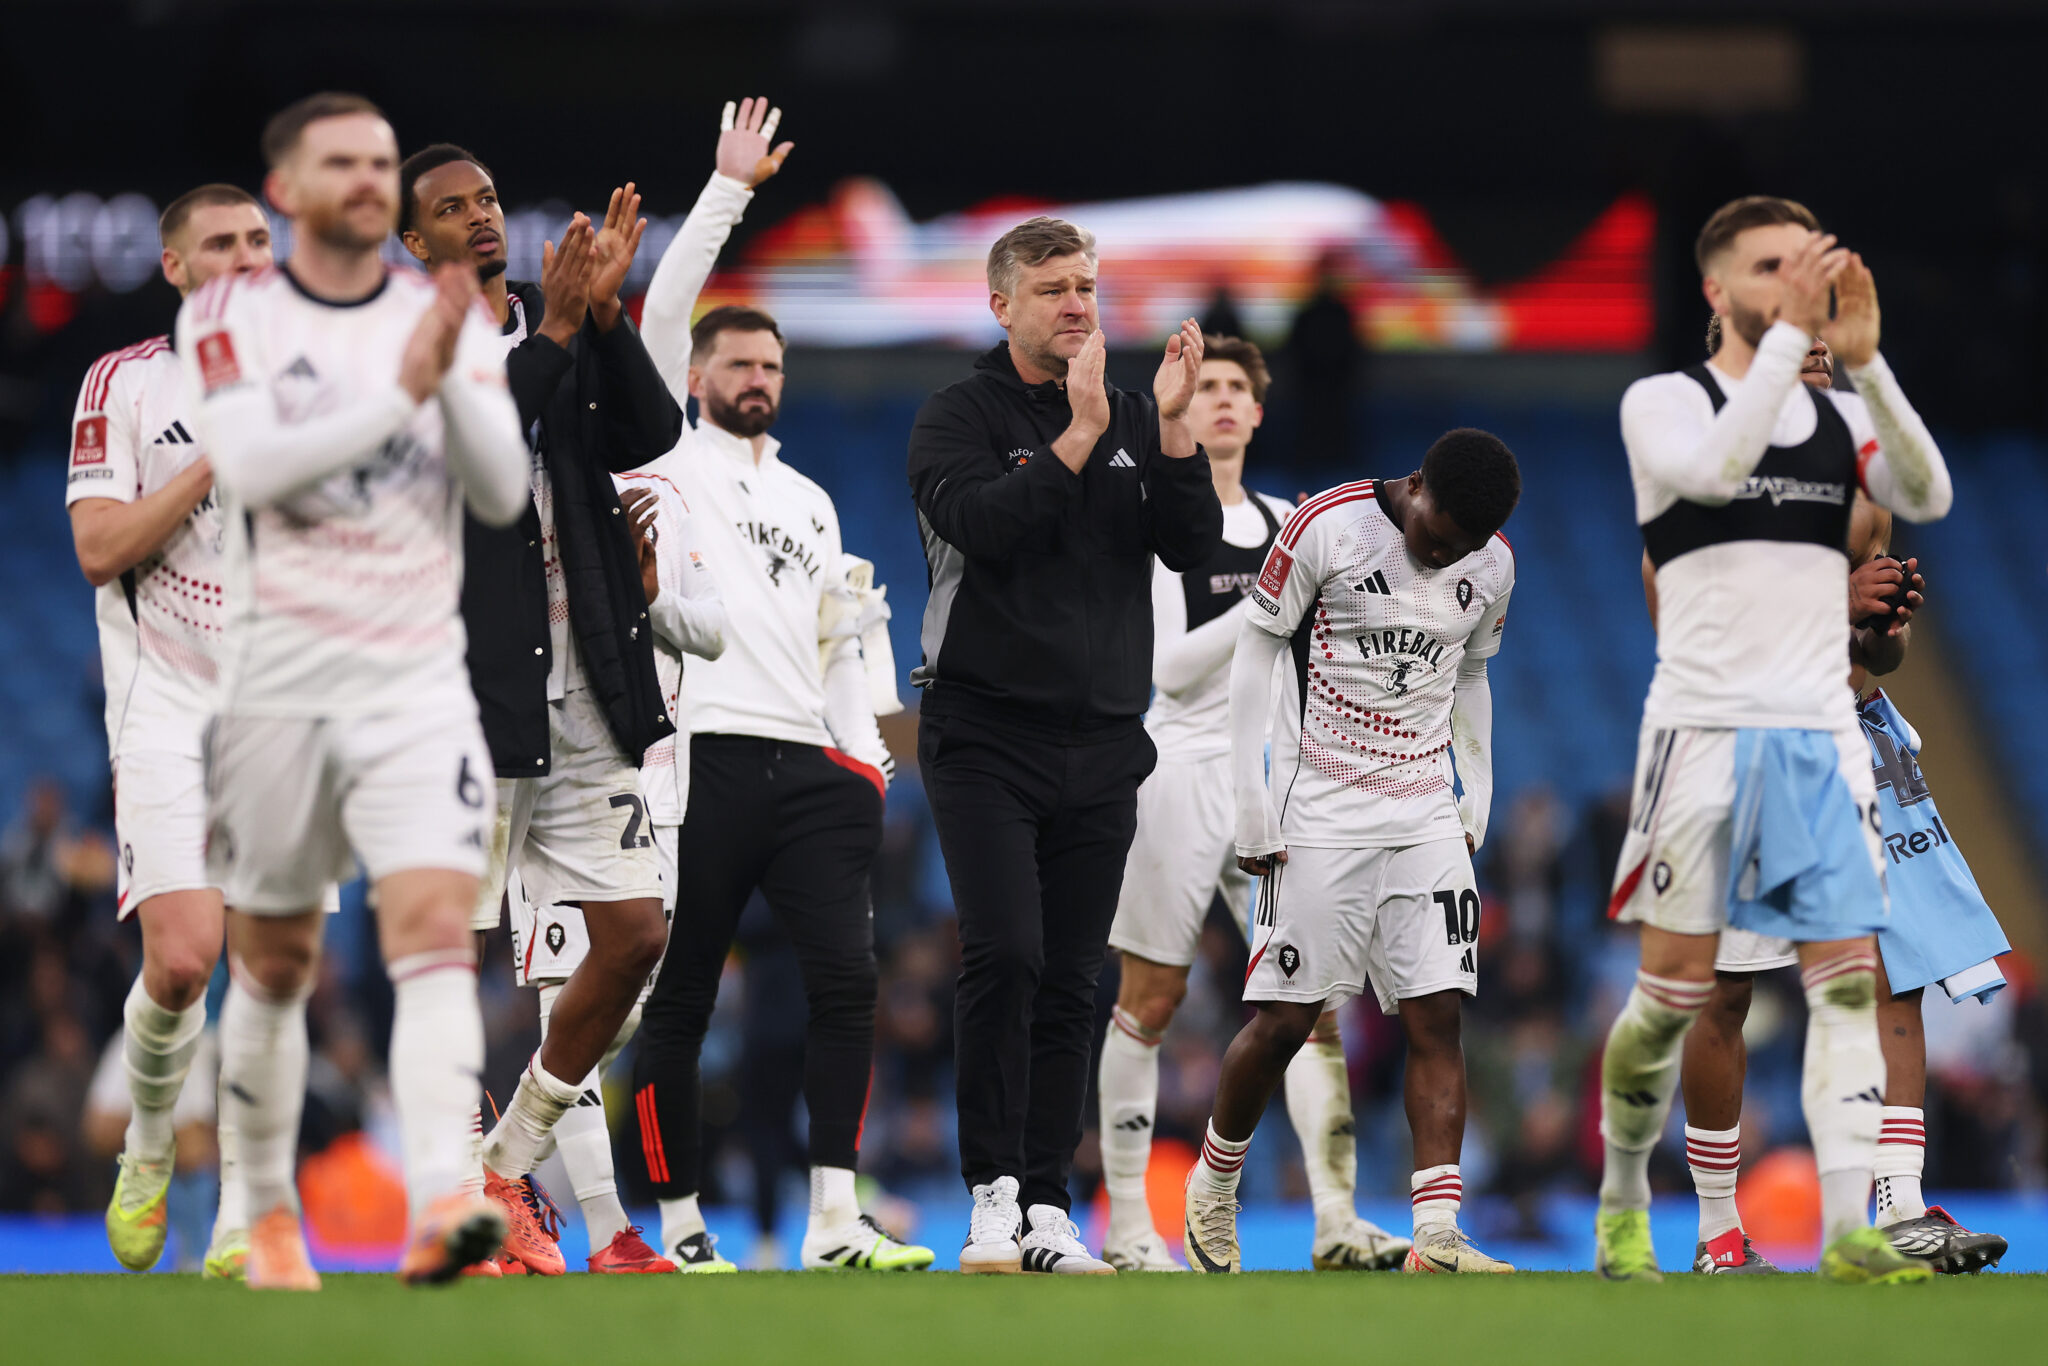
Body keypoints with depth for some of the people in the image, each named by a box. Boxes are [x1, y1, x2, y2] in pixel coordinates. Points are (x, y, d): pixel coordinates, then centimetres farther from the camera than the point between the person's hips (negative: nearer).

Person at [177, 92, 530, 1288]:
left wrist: (452, 380, -16)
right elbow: (251, 468, -14)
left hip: (417, 680, 1)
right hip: (276, 680, -1)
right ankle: (270, 1214, 23)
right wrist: (398, 396, -21)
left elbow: (503, 492, 0)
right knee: (273, 964, 7)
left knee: (435, 926, -18)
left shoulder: (453, 318, 9)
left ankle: (439, 1202, -31)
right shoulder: (233, 315, 2)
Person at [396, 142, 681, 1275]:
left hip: (585, 692, 5)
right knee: (451, 956, -3)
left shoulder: (569, 326, 13)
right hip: (467, 692, -5)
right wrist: (554, 334, -22)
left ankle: (514, 1156, 19)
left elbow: (653, 435, 0)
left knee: (633, 936, 4)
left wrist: (606, 311, -12)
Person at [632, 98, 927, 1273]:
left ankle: (836, 1222, -8)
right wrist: (730, 191, -6)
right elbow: (663, 318, -3)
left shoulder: (813, 502, 25)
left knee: (848, 978, -7)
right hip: (705, 756, -5)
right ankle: (680, 1227, 3)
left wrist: (868, 756, 13)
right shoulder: (670, 459, 9)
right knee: (679, 1000, -3)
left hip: (810, 765, 5)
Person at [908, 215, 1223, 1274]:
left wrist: (1172, 432, -11)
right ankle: (993, 1190, -10)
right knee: (1005, 956, -17)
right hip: (985, 733, -4)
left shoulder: (1136, 423, 12)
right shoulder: (960, 415, 0)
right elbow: (979, 523, -18)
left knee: (1069, 984, 4)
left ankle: (1048, 1209, 7)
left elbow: (1193, 547, 2)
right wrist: (1078, 437, -22)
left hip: (1102, 742, 4)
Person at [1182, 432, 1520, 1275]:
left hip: (1427, 820, 4)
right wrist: (1251, 811, -6)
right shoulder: (1325, 527, -11)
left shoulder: (1492, 566, 5)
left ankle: (1436, 1237, -12)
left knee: (1437, 1017, -7)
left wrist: (1477, 802, 14)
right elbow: (1253, 657, -5)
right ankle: (1210, 1193, 21)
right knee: (1284, 1021, -2)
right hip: (1321, 818, -4)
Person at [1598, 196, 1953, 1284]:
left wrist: (1863, 357, -15)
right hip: (1704, 731, -4)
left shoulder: (1841, 417, 13)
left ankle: (1846, 1231, -11)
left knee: (1844, 976, -7)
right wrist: (1788, 337, -22)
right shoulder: (1663, 402, 1)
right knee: (1676, 987, 0)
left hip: (1821, 734, 4)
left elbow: (1926, 497, -5)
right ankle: (1623, 1203, 20)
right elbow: (1713, 469, -21)